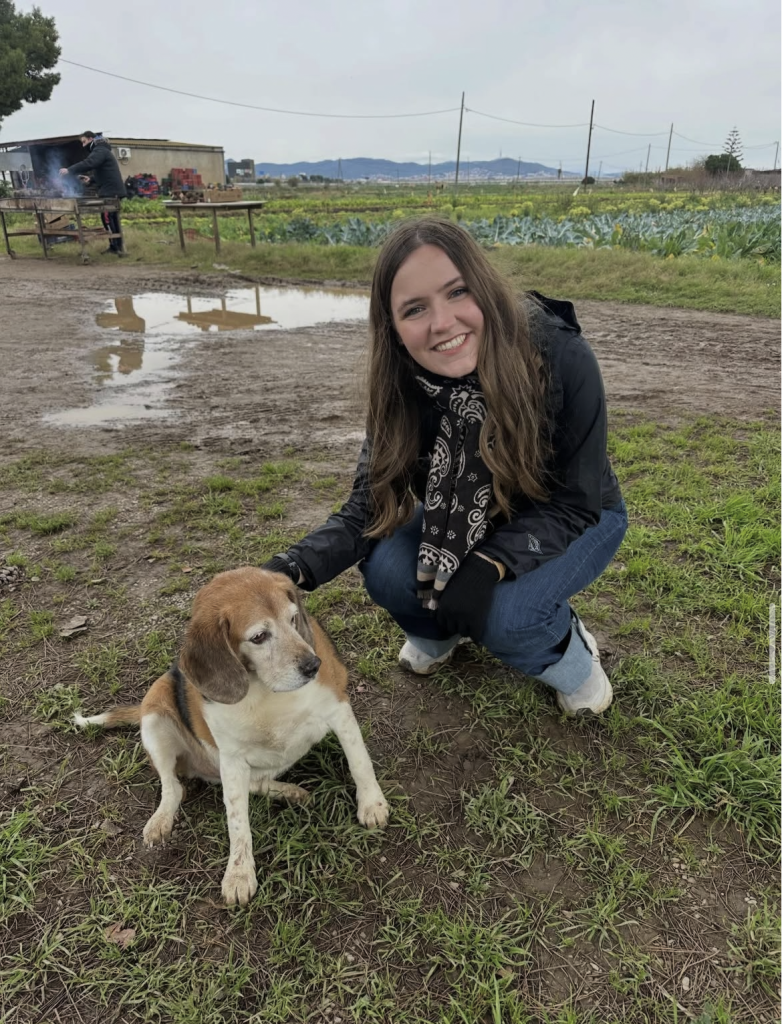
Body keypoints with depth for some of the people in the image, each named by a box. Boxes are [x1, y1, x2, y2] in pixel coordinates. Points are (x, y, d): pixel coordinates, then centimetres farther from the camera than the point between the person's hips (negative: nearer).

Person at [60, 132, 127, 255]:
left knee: (107, 218, -11)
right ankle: (116, 246, 14)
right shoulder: (101, 150, 24)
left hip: (111, 191, -10)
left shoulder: (100, 150, -10)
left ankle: (116, 246, -12)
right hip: (112, 190, 10)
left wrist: (69, 170, -25)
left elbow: (88, 163, -26)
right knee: (112, 219, 11)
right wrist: (91, 178, 16)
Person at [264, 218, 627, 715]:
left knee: (504, 616, -31)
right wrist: (297, 566, -36)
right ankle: (438, 632, 12)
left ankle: (570, 652, 5)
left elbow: (574, 503, -23)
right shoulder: (404, 388, -20)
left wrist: (491, 563, -39)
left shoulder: (562, 358, -31)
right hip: (471, 521, 3)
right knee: (387, 571, -23)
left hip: (576, 521, -3)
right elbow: (369, 508, -18)